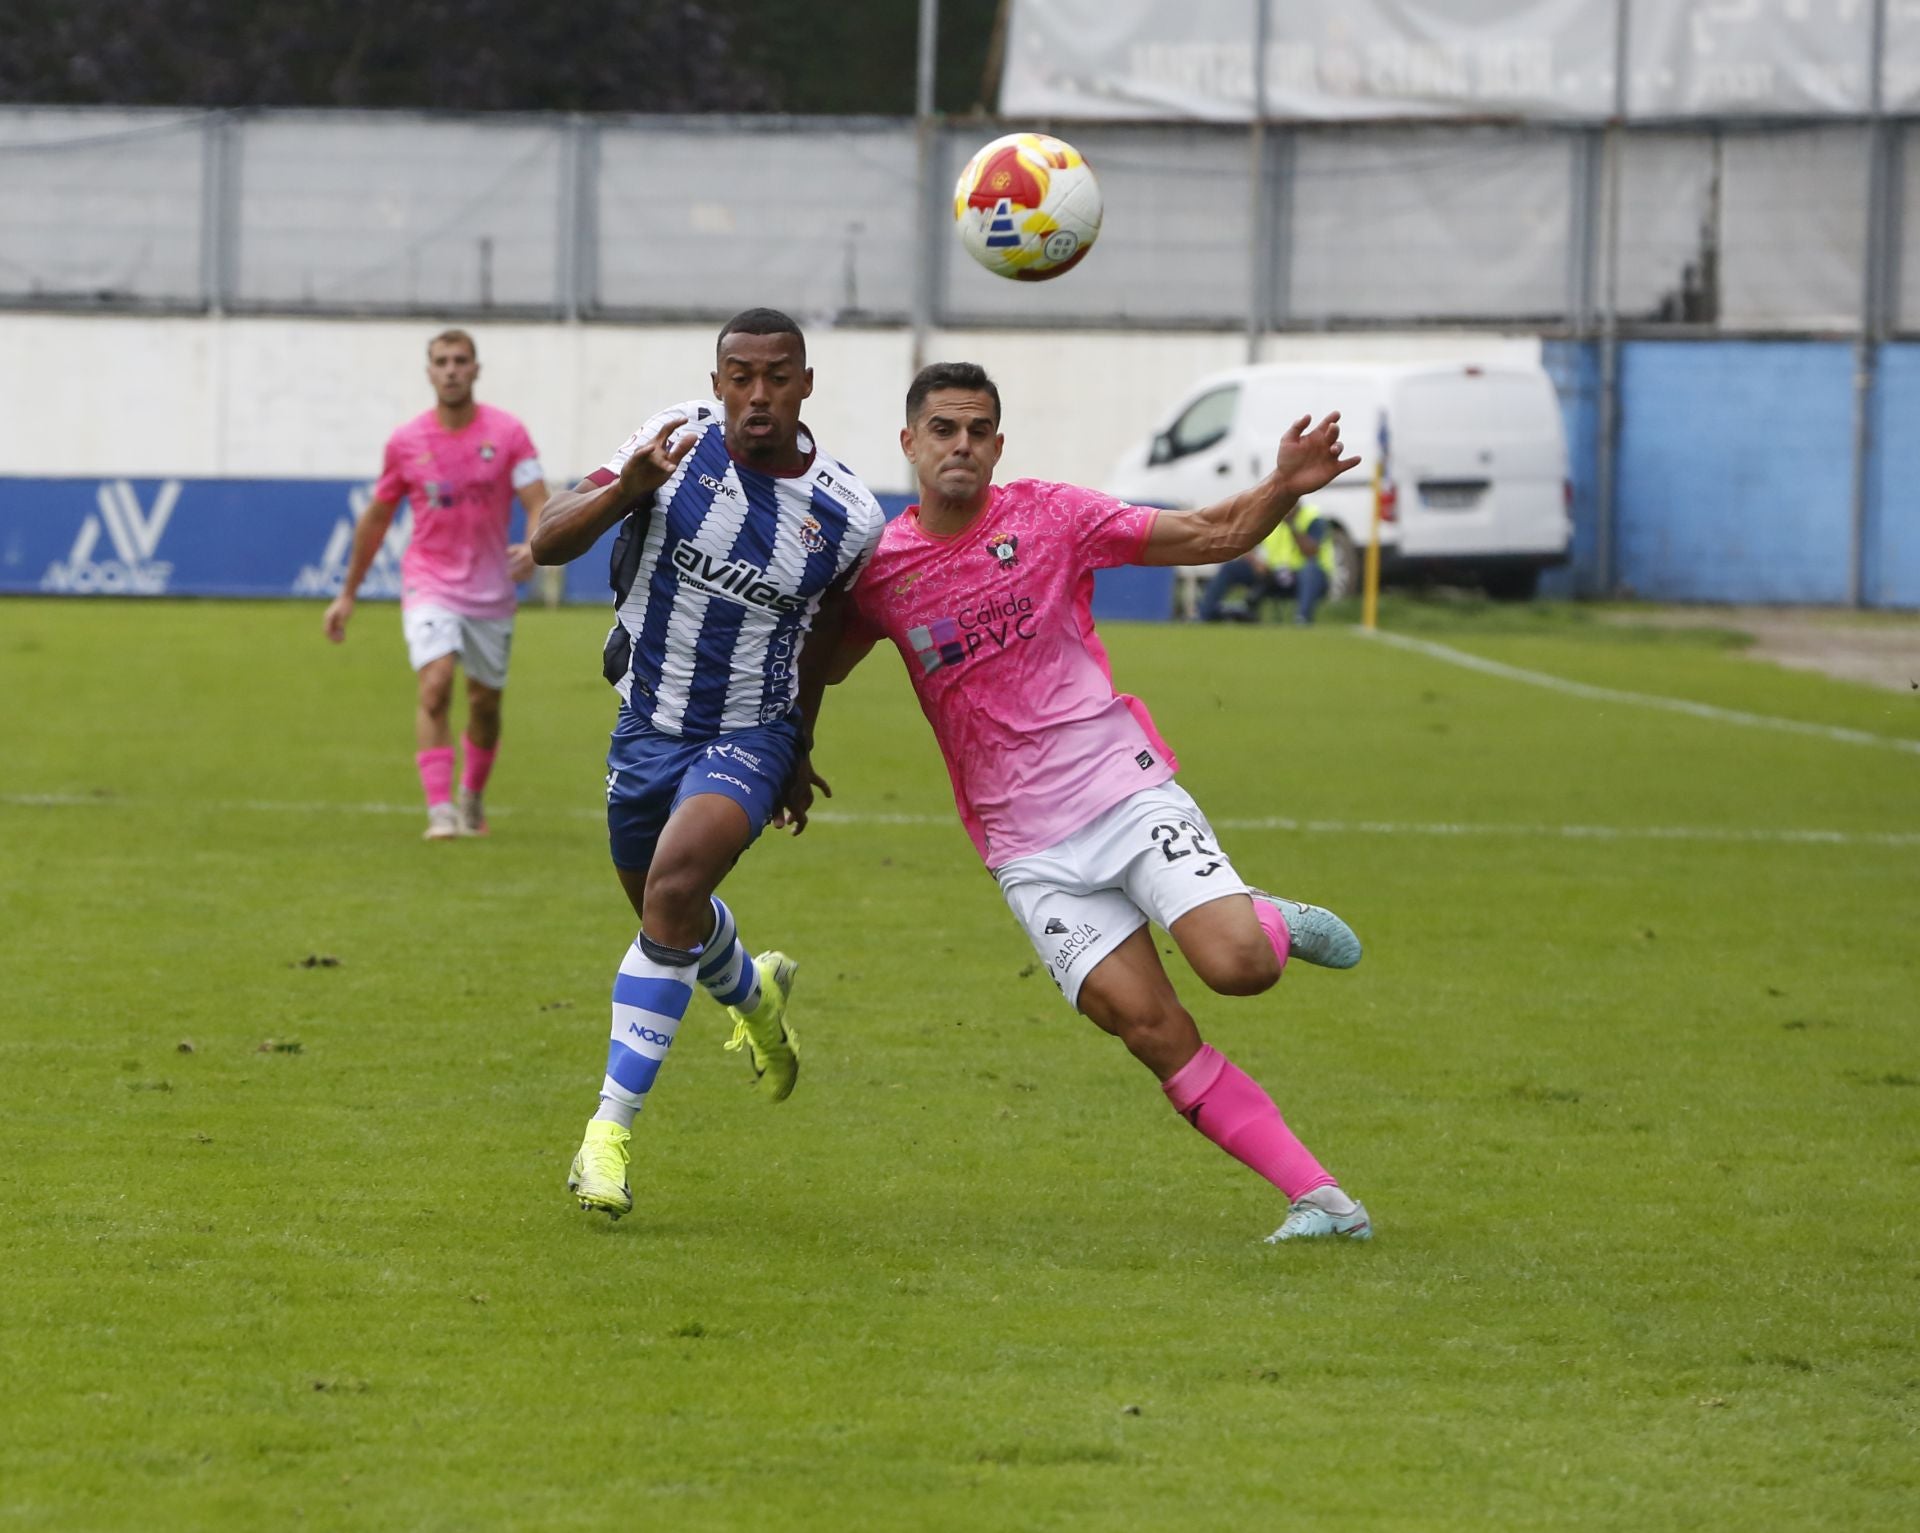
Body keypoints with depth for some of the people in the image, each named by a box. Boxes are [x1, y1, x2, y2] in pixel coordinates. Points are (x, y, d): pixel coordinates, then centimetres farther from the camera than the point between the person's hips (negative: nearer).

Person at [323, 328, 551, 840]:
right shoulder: (406, 442, 0)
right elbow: (376, 517, 10)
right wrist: (347, 594, 14)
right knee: (435, 682, -21)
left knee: (485, 701, 11)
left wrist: (534, 548, -33)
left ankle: (473, 799, 36)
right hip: (429, 583, -1)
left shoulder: (507, 433, -4)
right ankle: (439, 810, -26)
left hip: (491, 588, 1)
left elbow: (539, 504, -10)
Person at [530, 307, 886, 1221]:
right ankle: (754, 993, 57)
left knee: (674, 889, -27)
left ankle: (612, 1128, -20)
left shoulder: (847, 518, -14)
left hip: (748, 737, -3)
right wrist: (623, 491, -40)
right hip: (649, 725, 3)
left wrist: (799, 753, 19)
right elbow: (549, 543, -19)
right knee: (668, 918, 20)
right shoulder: (677, 440, -14)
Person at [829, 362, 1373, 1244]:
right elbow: (823, 664, 24)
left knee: (1236, 964, -22)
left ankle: (1279, 924, 16)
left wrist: (1284, 487, -15)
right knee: (1152, 1029, -11)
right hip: (1029, 848, 1)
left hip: (1126, 788, -1)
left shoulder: (1049, 516, 0)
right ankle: (1320, 1199, -7)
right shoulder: (881, 568, 5)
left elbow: (1213, 537, 1)